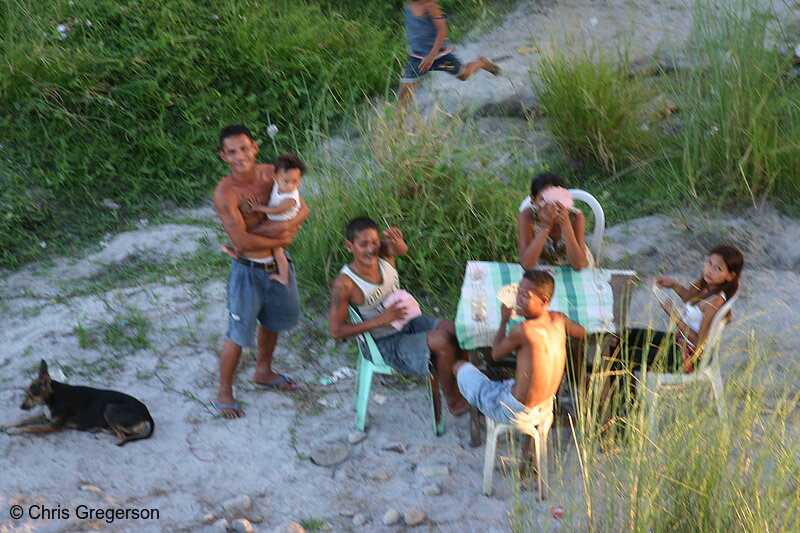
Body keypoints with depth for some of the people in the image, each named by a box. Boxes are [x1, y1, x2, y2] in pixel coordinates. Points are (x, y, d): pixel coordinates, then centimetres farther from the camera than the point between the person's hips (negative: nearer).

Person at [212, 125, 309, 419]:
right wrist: (282, 240, -18)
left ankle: (263, 372, 50)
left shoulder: (270, 174, -6)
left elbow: (302, 208, -4)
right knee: (238, 334, 3)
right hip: (248, 270, -6)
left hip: (277, 263, 7)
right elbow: (242, 241, -28)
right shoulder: (225, 192, -24)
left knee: (273, 321, 25)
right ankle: (224, 392, 24)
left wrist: (284, 226, -25)